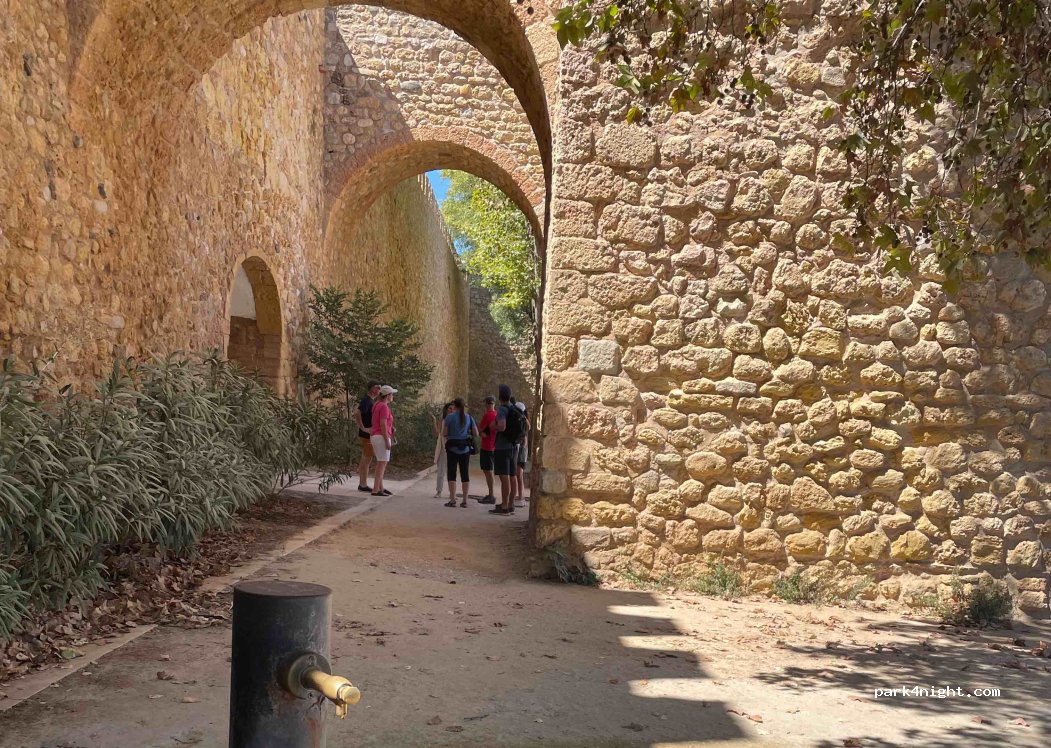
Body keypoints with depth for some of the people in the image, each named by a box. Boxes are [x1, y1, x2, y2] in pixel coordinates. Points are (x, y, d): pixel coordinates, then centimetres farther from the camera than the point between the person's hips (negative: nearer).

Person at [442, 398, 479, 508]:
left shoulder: (450, 417, -6)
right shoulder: (469, 418, 5)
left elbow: (444, 433, -7)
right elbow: (476, 434, 3)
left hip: (452, 448, -3)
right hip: (465, 449, 3)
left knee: (451, 474, 1)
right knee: (465, 474, 8)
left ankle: (452, 500, -4)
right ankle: (465, 500, 7)